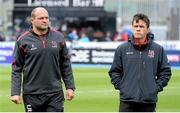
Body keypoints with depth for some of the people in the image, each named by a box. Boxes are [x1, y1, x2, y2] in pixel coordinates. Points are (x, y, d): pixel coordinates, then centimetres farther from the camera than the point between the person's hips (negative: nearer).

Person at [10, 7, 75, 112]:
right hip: (32, 94, -1)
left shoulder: (58, 37, 6)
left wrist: (70, 87, 6)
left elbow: (66, 65, 11)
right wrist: (15, 92, -7)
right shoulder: (23, 40, -2)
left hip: (55, 93, 1)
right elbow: (16, 69, -1)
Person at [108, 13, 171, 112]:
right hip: (127, 102, 0)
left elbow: (165, 72, 9)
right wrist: (120, 86, -1)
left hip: (149, 101, 0)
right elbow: (114, 72, 10)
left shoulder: (158, 49, 3)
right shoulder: (122, 49, 3)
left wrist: (157, 87, -1)